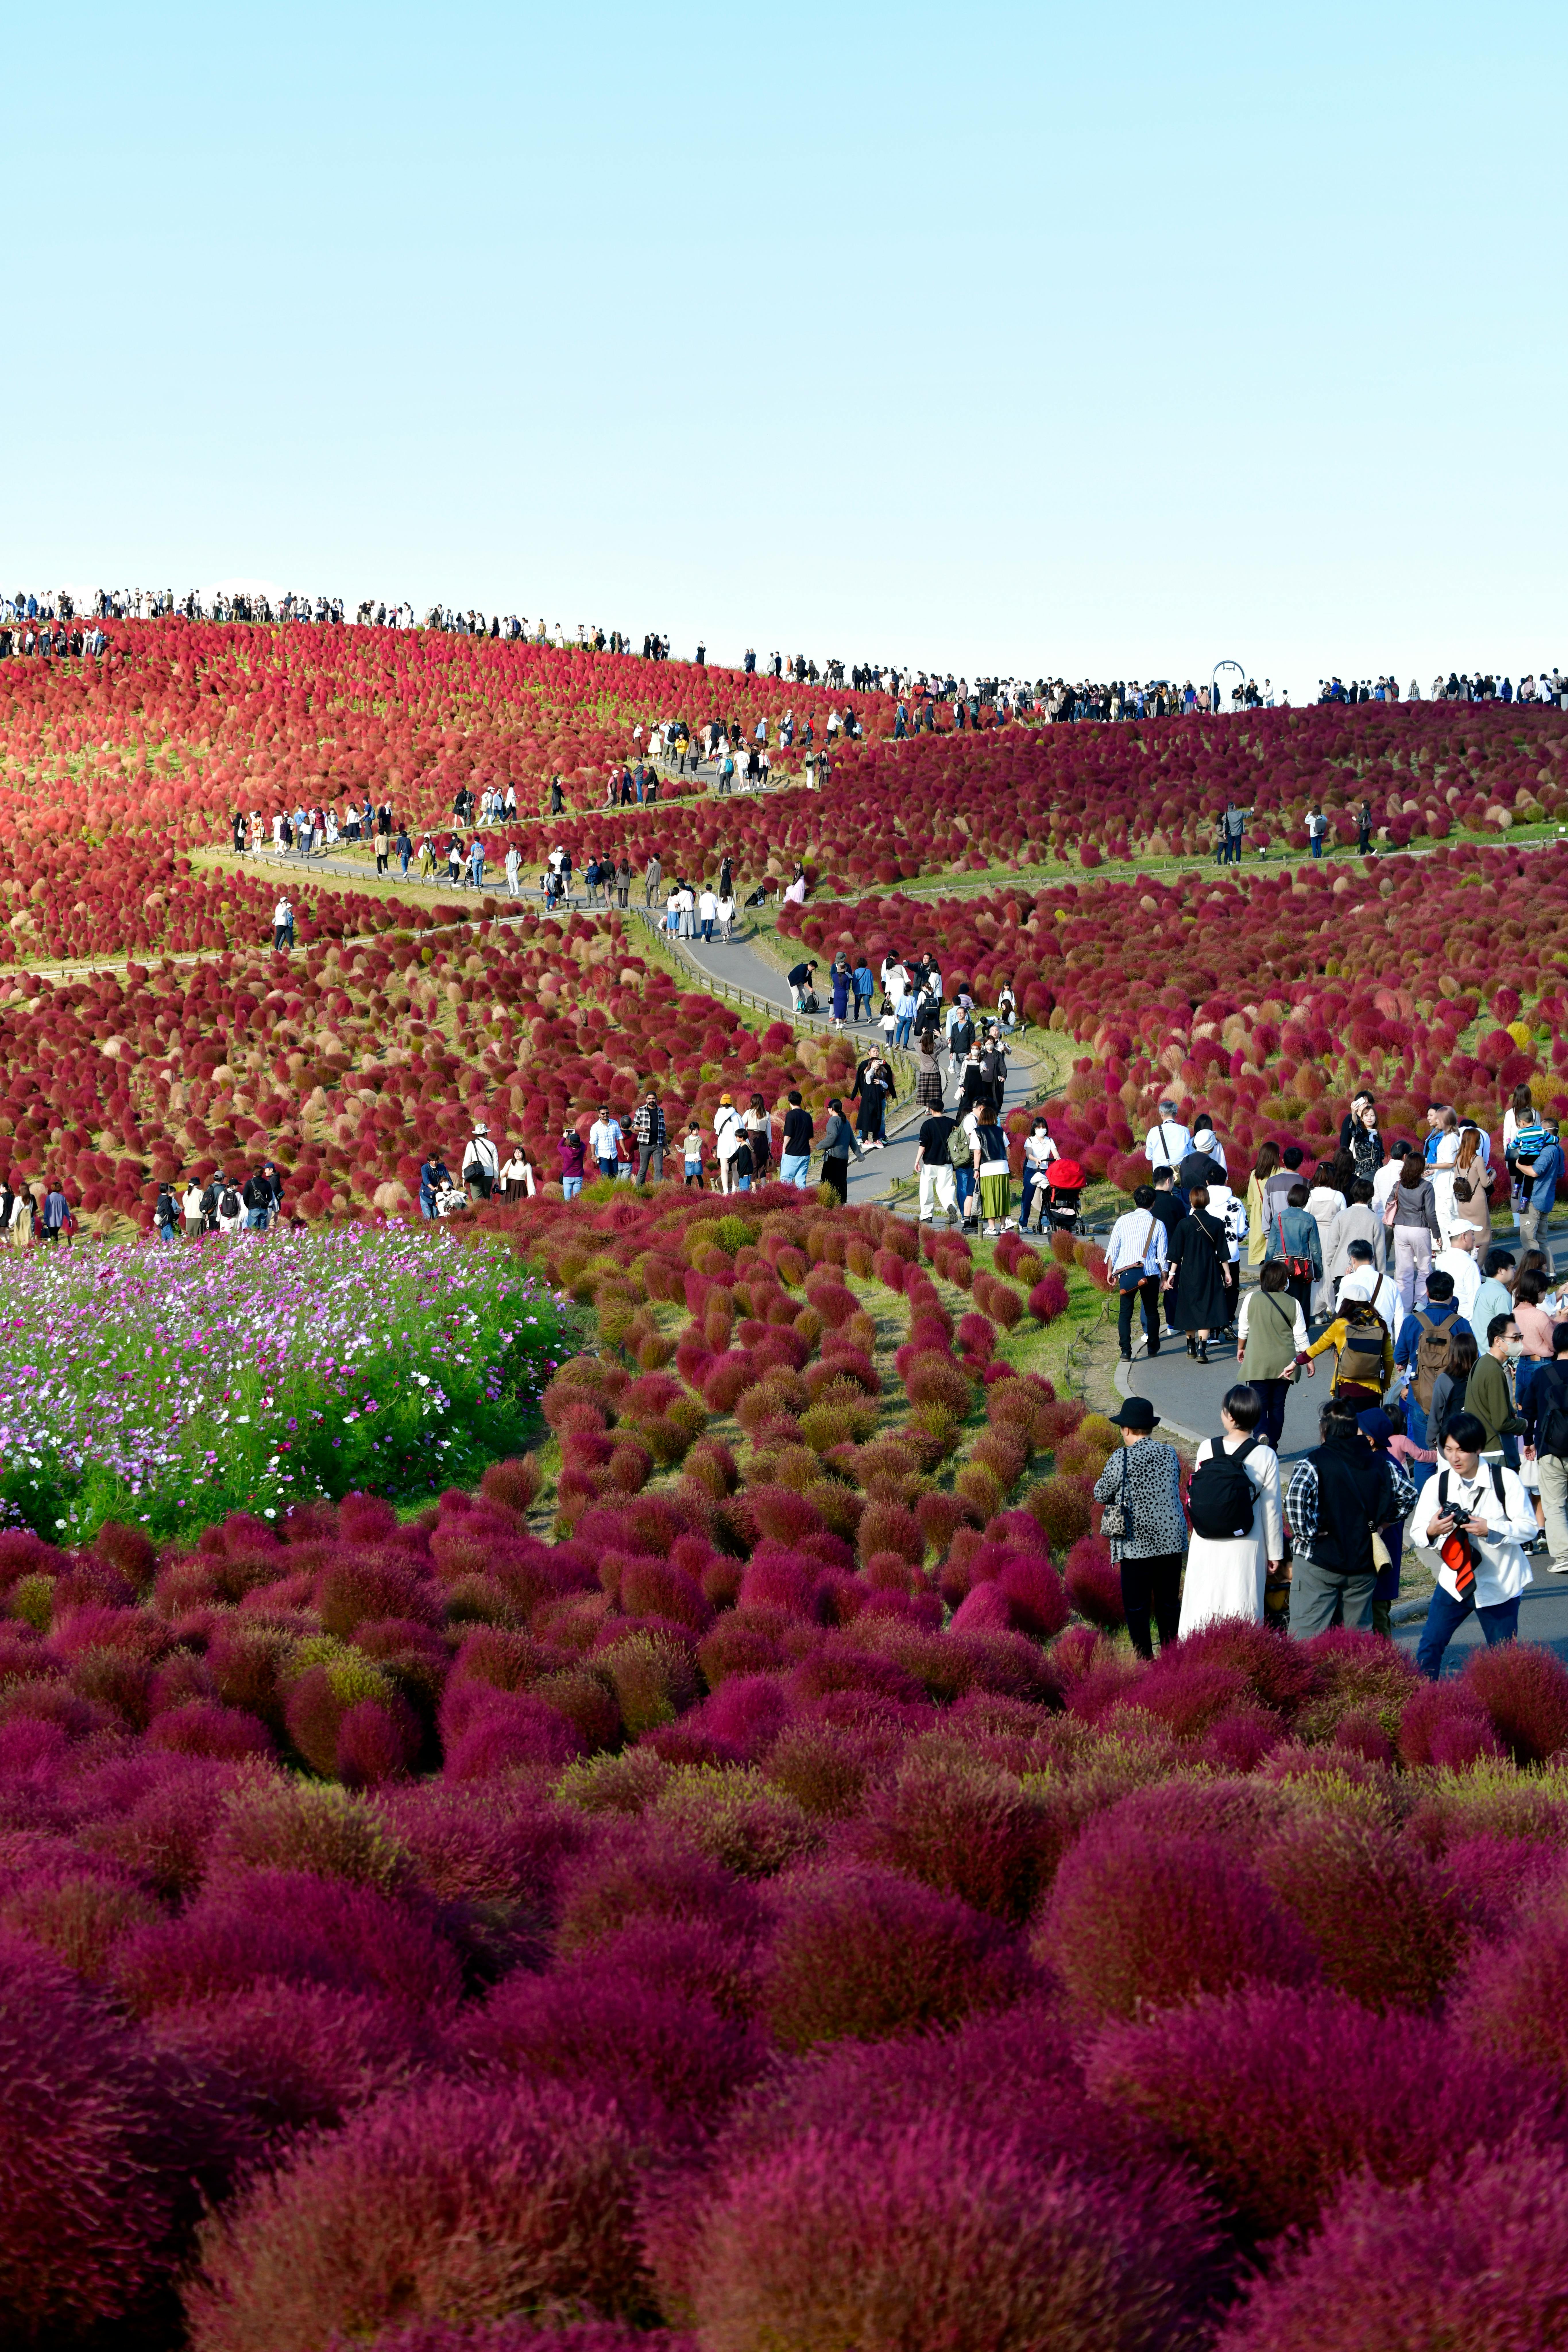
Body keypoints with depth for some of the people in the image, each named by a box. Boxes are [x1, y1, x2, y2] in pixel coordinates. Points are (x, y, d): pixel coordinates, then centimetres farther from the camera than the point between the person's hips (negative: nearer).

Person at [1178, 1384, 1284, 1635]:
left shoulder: (1207, 1449, -7)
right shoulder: (1265, 1456, -12)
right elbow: (1272, 1509, -6)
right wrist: (1275, 1553, 4)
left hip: (1207, 1544, 2)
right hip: (1246, 1548, -2)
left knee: (1203, 1605, 13)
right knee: (1241, 1613, 6)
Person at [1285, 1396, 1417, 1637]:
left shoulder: (1314, 1462, -11)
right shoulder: (1380, 1464, 5)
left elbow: (1296, 1498, -27)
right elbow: (1409, 1493, 13)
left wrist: (1307, 1532, -16)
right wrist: (1384, 1521, 18)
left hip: (1319, 1564, -5)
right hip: (1364, 1564, 5)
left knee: (1307, 1637, -2)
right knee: (1360, 1635, 15)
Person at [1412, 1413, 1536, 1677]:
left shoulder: (1505, 1480, -11)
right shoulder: (1437, 1484, -5)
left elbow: (1529, 1527, -10)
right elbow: (1418, 1531, -5)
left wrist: (1490, 1530, -26)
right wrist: (1432, 1531, -29)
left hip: (1500, 1584, -2)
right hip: (1454, 1582, 2)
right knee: (1430, 1645, 0)